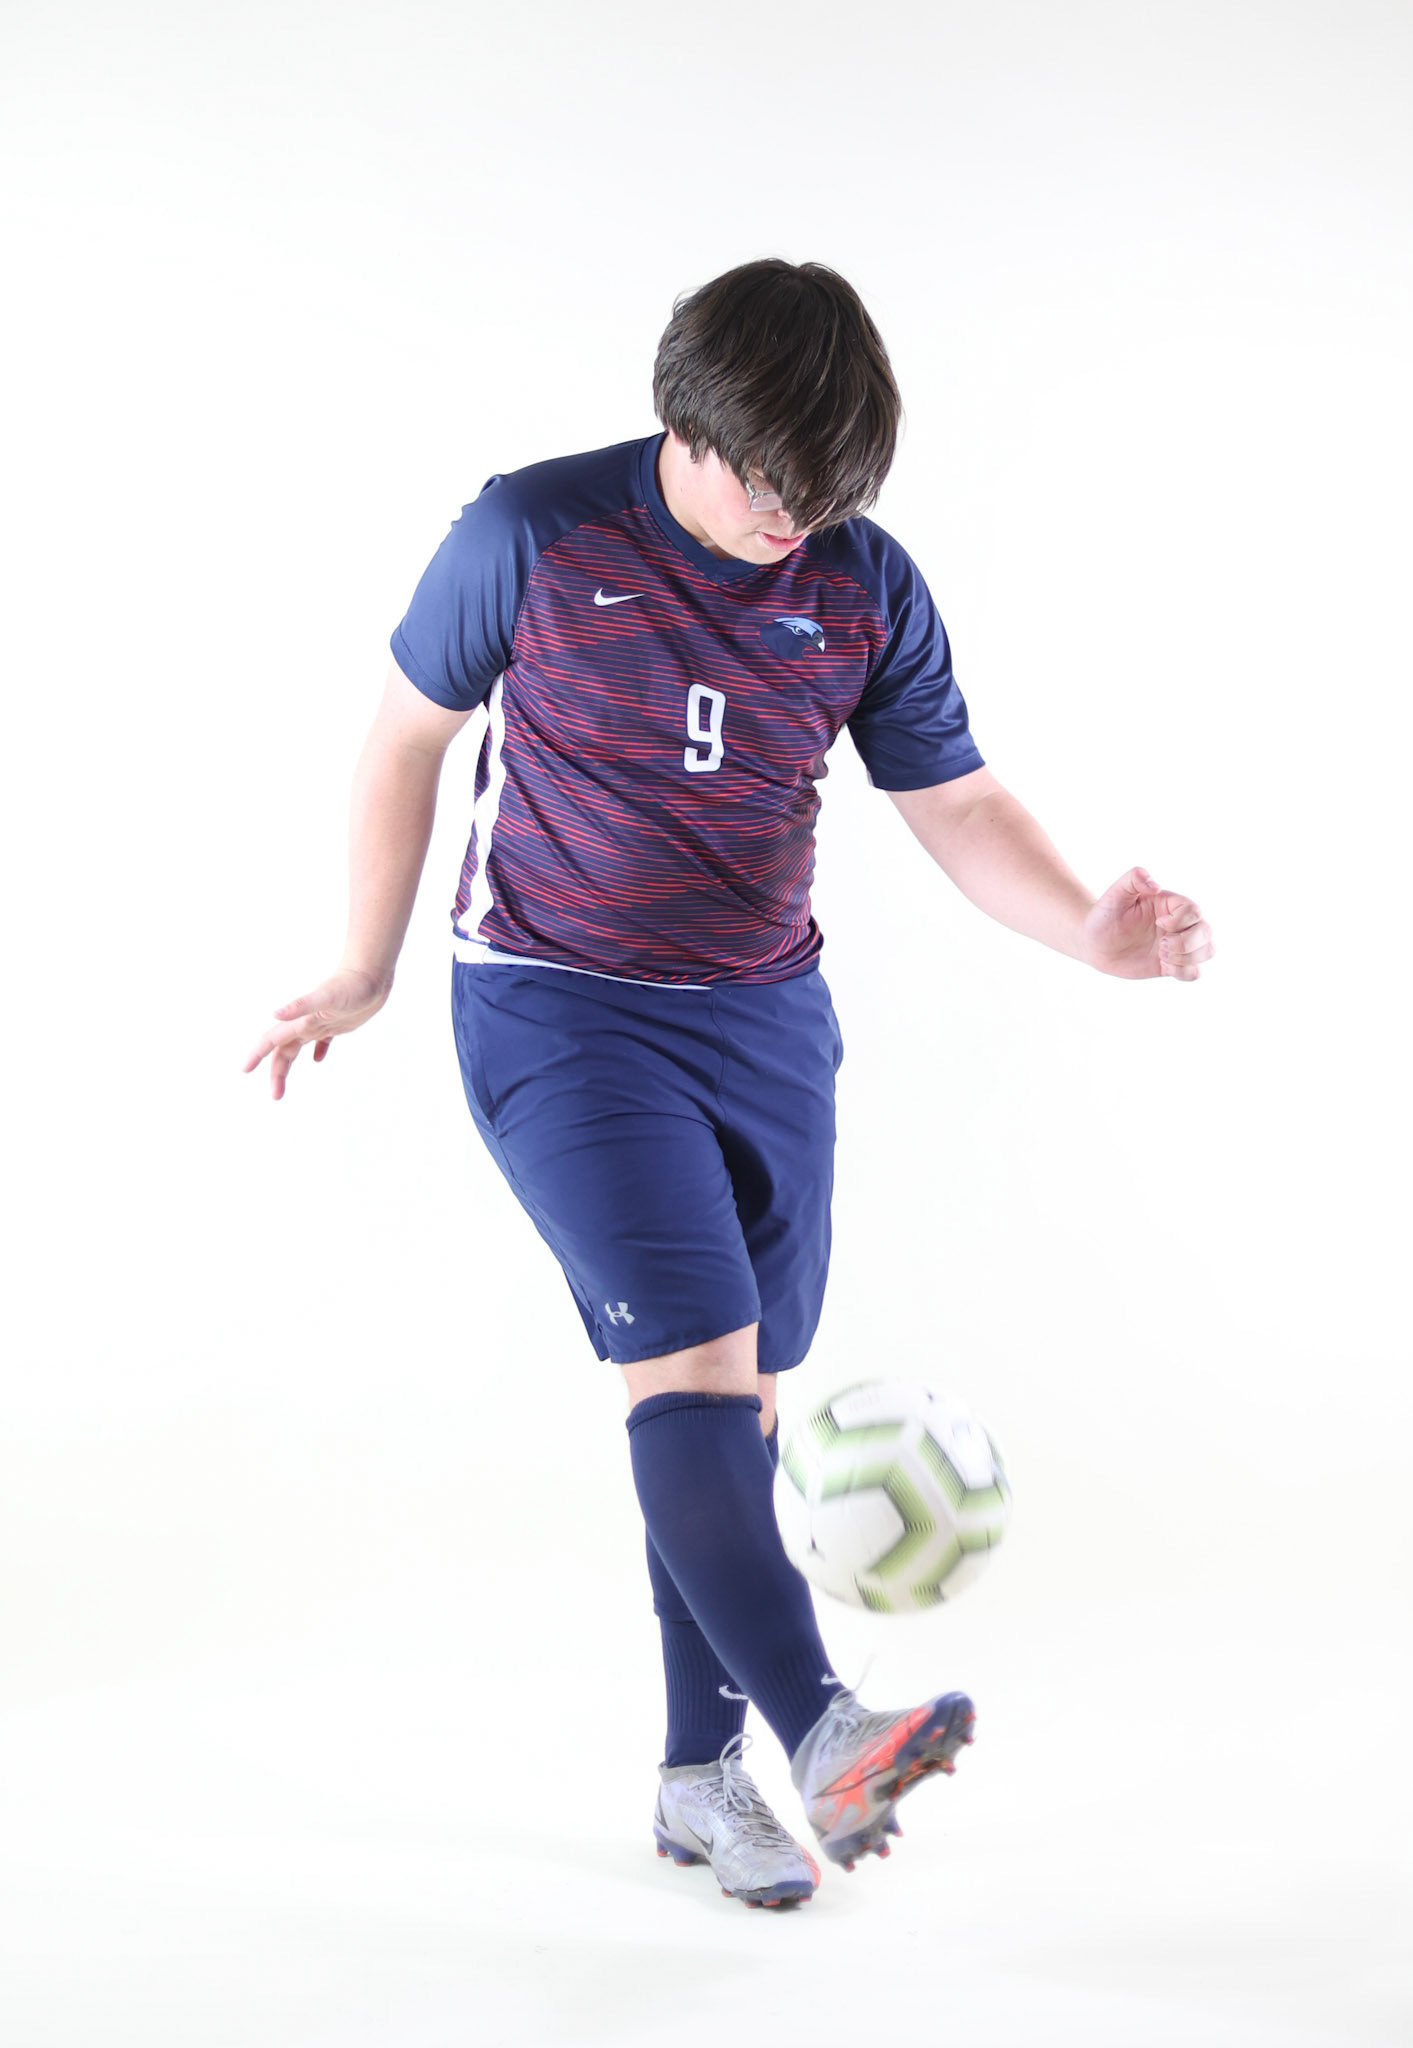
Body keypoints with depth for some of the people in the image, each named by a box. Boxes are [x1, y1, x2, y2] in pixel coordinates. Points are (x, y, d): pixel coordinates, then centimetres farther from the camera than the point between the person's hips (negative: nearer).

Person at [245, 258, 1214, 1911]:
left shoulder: (869, 589, -2)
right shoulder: (532, 538, -11)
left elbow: (955, 803, 2)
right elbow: (408, 735, 1)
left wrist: (1088, 929, -17)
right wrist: (365, 974, 6)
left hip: (765, 1023, 4)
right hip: (558, 1014, -4)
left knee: (738, 1399, 6)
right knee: (693, 1357, -20)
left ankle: (702, 1774, 17)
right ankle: (821, 1733, -26)